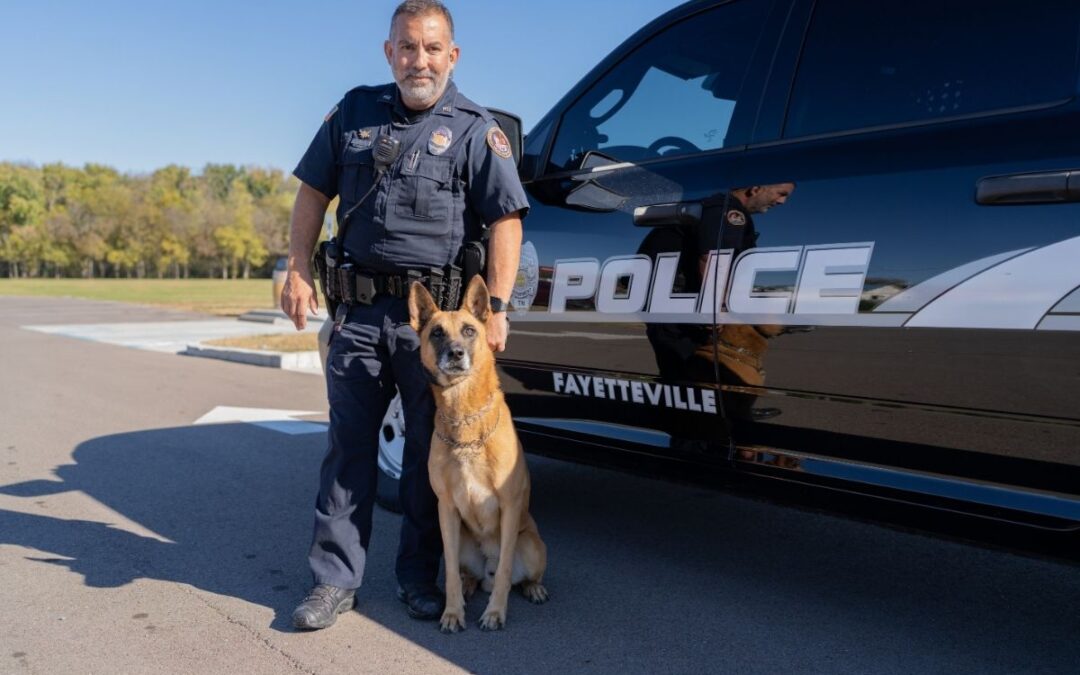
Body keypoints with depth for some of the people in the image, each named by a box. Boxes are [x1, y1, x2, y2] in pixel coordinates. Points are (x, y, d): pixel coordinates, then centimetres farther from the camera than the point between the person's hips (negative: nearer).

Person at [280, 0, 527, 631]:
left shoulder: (476, 129, 0)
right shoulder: (355, 112, 11)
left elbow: (506, 221, -7)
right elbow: (313, 193, 15)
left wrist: (496, 306, -16)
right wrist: (299, 270, 5)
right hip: (360, 306, 3)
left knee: (429, 450, 7)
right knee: (349, 444, 6)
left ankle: (418, 575, 22)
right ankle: (336, 578, 16)